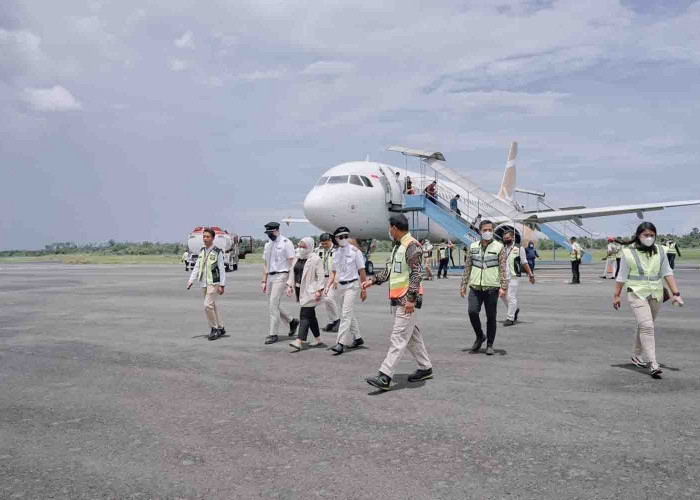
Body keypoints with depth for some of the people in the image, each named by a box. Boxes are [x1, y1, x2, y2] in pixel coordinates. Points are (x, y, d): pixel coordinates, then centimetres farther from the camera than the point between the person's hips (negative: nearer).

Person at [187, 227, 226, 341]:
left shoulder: (217, 251, -7)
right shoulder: (202, 251, 11)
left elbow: (222, 269, -8)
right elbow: (197, 267, 12)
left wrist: (222, 285, -12)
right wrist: (191, 280, 2)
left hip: (213, 282, -7)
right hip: (203, 283, 7)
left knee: (208, 305, -15)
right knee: (212, 306, 12)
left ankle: (214, 328, 0)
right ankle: (220, 328, 23)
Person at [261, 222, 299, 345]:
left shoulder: (286, 243, -6)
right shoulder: (267, 245, 16)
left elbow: (291, 262, -10)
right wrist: (264, 281, 15)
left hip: (281, 275, -8)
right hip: (270, 276, 8)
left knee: (273, 305, -11)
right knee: (273, 305, 11)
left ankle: (273, 334, -3)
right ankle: (292, 321, 30)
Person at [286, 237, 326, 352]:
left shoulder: (315, 259, -10)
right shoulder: (297, 258, 14)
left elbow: (320, 276, -13)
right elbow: (292, 273, 19)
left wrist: (319, 290, -19)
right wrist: (289, 285, 9)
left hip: (309, 291, -8)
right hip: (299, 290, 8)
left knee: (304, 315, -10)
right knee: (310, 315, 13)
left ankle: (298, 342, -13)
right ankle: (318, 340, 23)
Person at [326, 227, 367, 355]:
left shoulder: (355, 251, -8)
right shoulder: (336, 253, 9)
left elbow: (362, 272, -6)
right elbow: (333, 272, 13)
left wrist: (363, 290, -6)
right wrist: (328, 286, -1)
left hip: (352, 285, -7)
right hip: (341, 285, 7)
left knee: (346, 313, -12)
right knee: (349, 313, 15)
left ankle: (341, 344, -13)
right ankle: (357, 338, 30)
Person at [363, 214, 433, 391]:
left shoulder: (411, 246, -13)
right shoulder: (397, 246, 18)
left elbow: (417, 273, -19)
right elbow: (390, 270, 27)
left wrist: (411, 298, -24)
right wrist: (373, 280, 21)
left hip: (407, 300, -10)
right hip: (397, 299, 10)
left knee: (398, 338, -11)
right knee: (412, 335, 17)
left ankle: (384, 377, -15)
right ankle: (425, 368, 28)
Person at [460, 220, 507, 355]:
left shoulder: (498, 247, 3)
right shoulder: (473, 247, 10)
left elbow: (502, 268, -1)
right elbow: (467, 267, 12)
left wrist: (503, 287, -10)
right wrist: (463, 285, 8)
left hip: (492, 287, -2)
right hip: (475, 287, 2)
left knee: (491, 317, 2)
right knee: (472, 312, -13)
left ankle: (490, 345, 16)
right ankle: (480, 336, 12)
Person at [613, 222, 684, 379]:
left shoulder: (659, 250, 4)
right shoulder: (629, 253, -7)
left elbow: (667, 273, 7)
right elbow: (621, 276, -2)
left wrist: (676, 293, 1)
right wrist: (616, 296, 2)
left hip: (656, 294, 5)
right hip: (637, 294, -5)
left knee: (645, 326, 15)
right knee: (646, 326, -15)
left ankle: (636, 356, 33)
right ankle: (653, 364, -17)